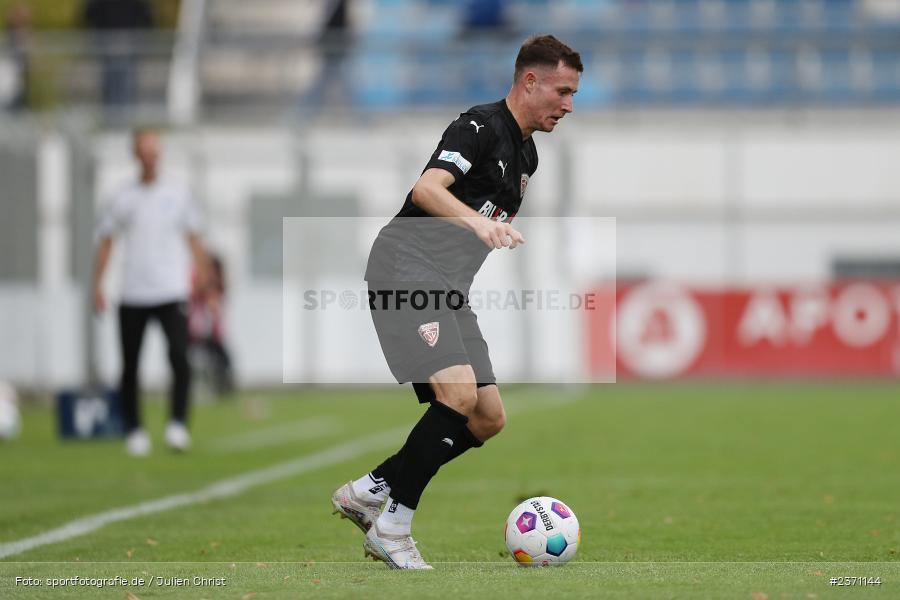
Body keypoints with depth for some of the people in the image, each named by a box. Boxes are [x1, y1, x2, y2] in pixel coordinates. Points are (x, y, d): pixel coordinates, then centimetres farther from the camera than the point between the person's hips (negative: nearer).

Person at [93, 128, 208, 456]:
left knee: (179, 356, -19)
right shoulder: (123, 198, 6)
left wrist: (201, 271, 6)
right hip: (133, 295, 1)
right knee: (130, 365, 4)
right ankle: (133, 429, 17)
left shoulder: (177, 194, 7)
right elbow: (106, 241, 11)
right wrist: (97, 285, 3)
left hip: (171, 293, -1)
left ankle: (178, 424, -14)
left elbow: (193, 237, 14)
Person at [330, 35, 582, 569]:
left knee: (489, 419, 3)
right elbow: (427, 189, -25)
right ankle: (392, 529, -13)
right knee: (459, 395, -24)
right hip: (408, 266, -10)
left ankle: (369, 491, 11)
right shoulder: (482, 127, -10)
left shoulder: (527, 156, 19)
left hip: (449, 289, 10)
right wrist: (479, 222, -40)